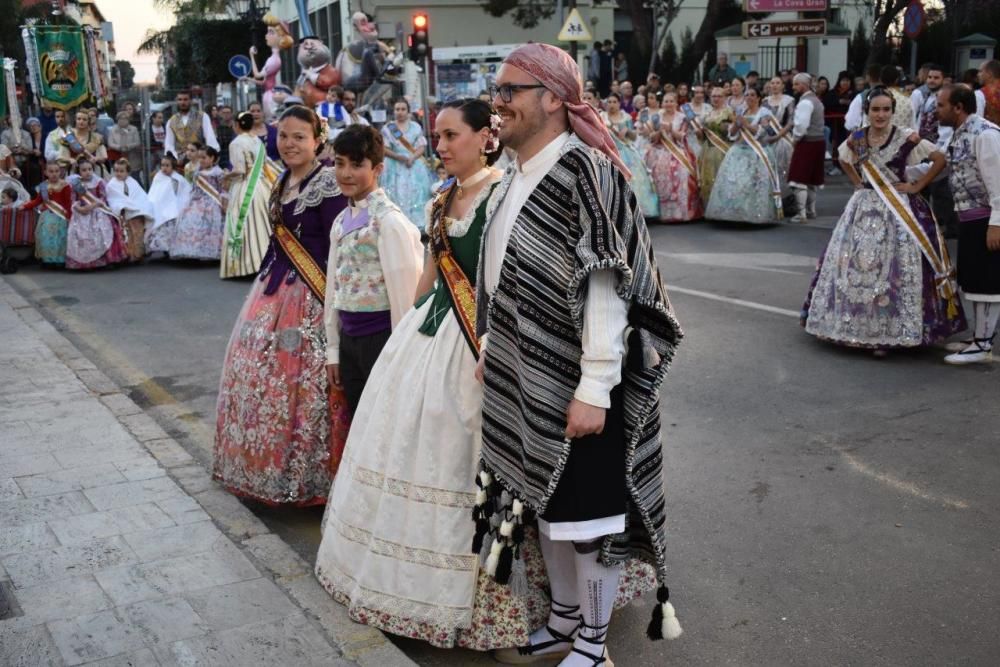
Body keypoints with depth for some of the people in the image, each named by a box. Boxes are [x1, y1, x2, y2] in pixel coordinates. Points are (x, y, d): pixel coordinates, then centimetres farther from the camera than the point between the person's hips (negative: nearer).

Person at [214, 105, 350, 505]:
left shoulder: (328, 183, -13)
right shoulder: (284, 180, 14)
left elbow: (339, 248, -17)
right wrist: (266, 284, 19)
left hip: (308, 296, -9)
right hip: (273, 289, 9)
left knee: (301, 381, -6)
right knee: (262, 375, 15)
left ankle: (305, 474, 8)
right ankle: (267, 466, 30)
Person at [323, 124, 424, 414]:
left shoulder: (388, 219, -13)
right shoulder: (341, 220, 10)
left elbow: (403, 291, -13)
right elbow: (334, 285, 13)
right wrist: (333, 348, 14)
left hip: (381, 336, -7)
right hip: (349, 336, 7)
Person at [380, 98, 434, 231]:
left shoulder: (415, 127, 7)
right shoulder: (388, 128, 4)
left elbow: (421, 147, 2)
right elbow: (384, 149, -2)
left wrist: (412, 158, -16)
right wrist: (399, 157, -16)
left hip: (414, 166, 1)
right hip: (395, 167, -1)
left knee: (415, 194, -2)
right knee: (397, 195, -7)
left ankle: (416, 224, 4)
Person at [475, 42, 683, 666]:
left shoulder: (584, 171, -17)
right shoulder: (517, 177, 8)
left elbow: (605, 286, -21)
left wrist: (595, 388, -23)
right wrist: (491, 352, 18)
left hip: (575, 382, -8)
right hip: (528, 378, 9)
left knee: (587, 506, 6)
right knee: (545, 496, 18)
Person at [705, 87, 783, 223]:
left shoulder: (764, 112, 1)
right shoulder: (741, 112, 18)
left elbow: (762, 131, -12)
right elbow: (732, 133, 13)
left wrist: (746, 124, -17)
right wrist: (735, 124, -7)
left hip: (757, 152, -6)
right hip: (739, 152, 6)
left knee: (754, 183, -11)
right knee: (734, 181, -3)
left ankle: (756, 213, -7)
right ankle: (736, 212, 0)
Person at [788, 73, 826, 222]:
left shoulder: (805, 102, -15)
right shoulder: (816, 100, 17)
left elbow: (801, 125, -22)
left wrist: (795, 138, -6)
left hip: (807, 142, -10)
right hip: (819, 140, 10)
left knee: (799, 179, -9)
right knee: (812, 179, 16)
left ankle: (801, 214, -12)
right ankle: (811, 211, 24)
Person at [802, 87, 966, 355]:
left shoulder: (906, 138, -9)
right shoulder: (856, 140, 3)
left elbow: (940, 159, -6)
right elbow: (844, 160, 24)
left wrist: (917, 186, -8)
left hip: (897, 210, -4)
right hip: (864, 207, 4)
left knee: (893, 270, -3)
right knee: (854, 265, 7)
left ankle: (890, 332, 6)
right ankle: (856, 325, 21)